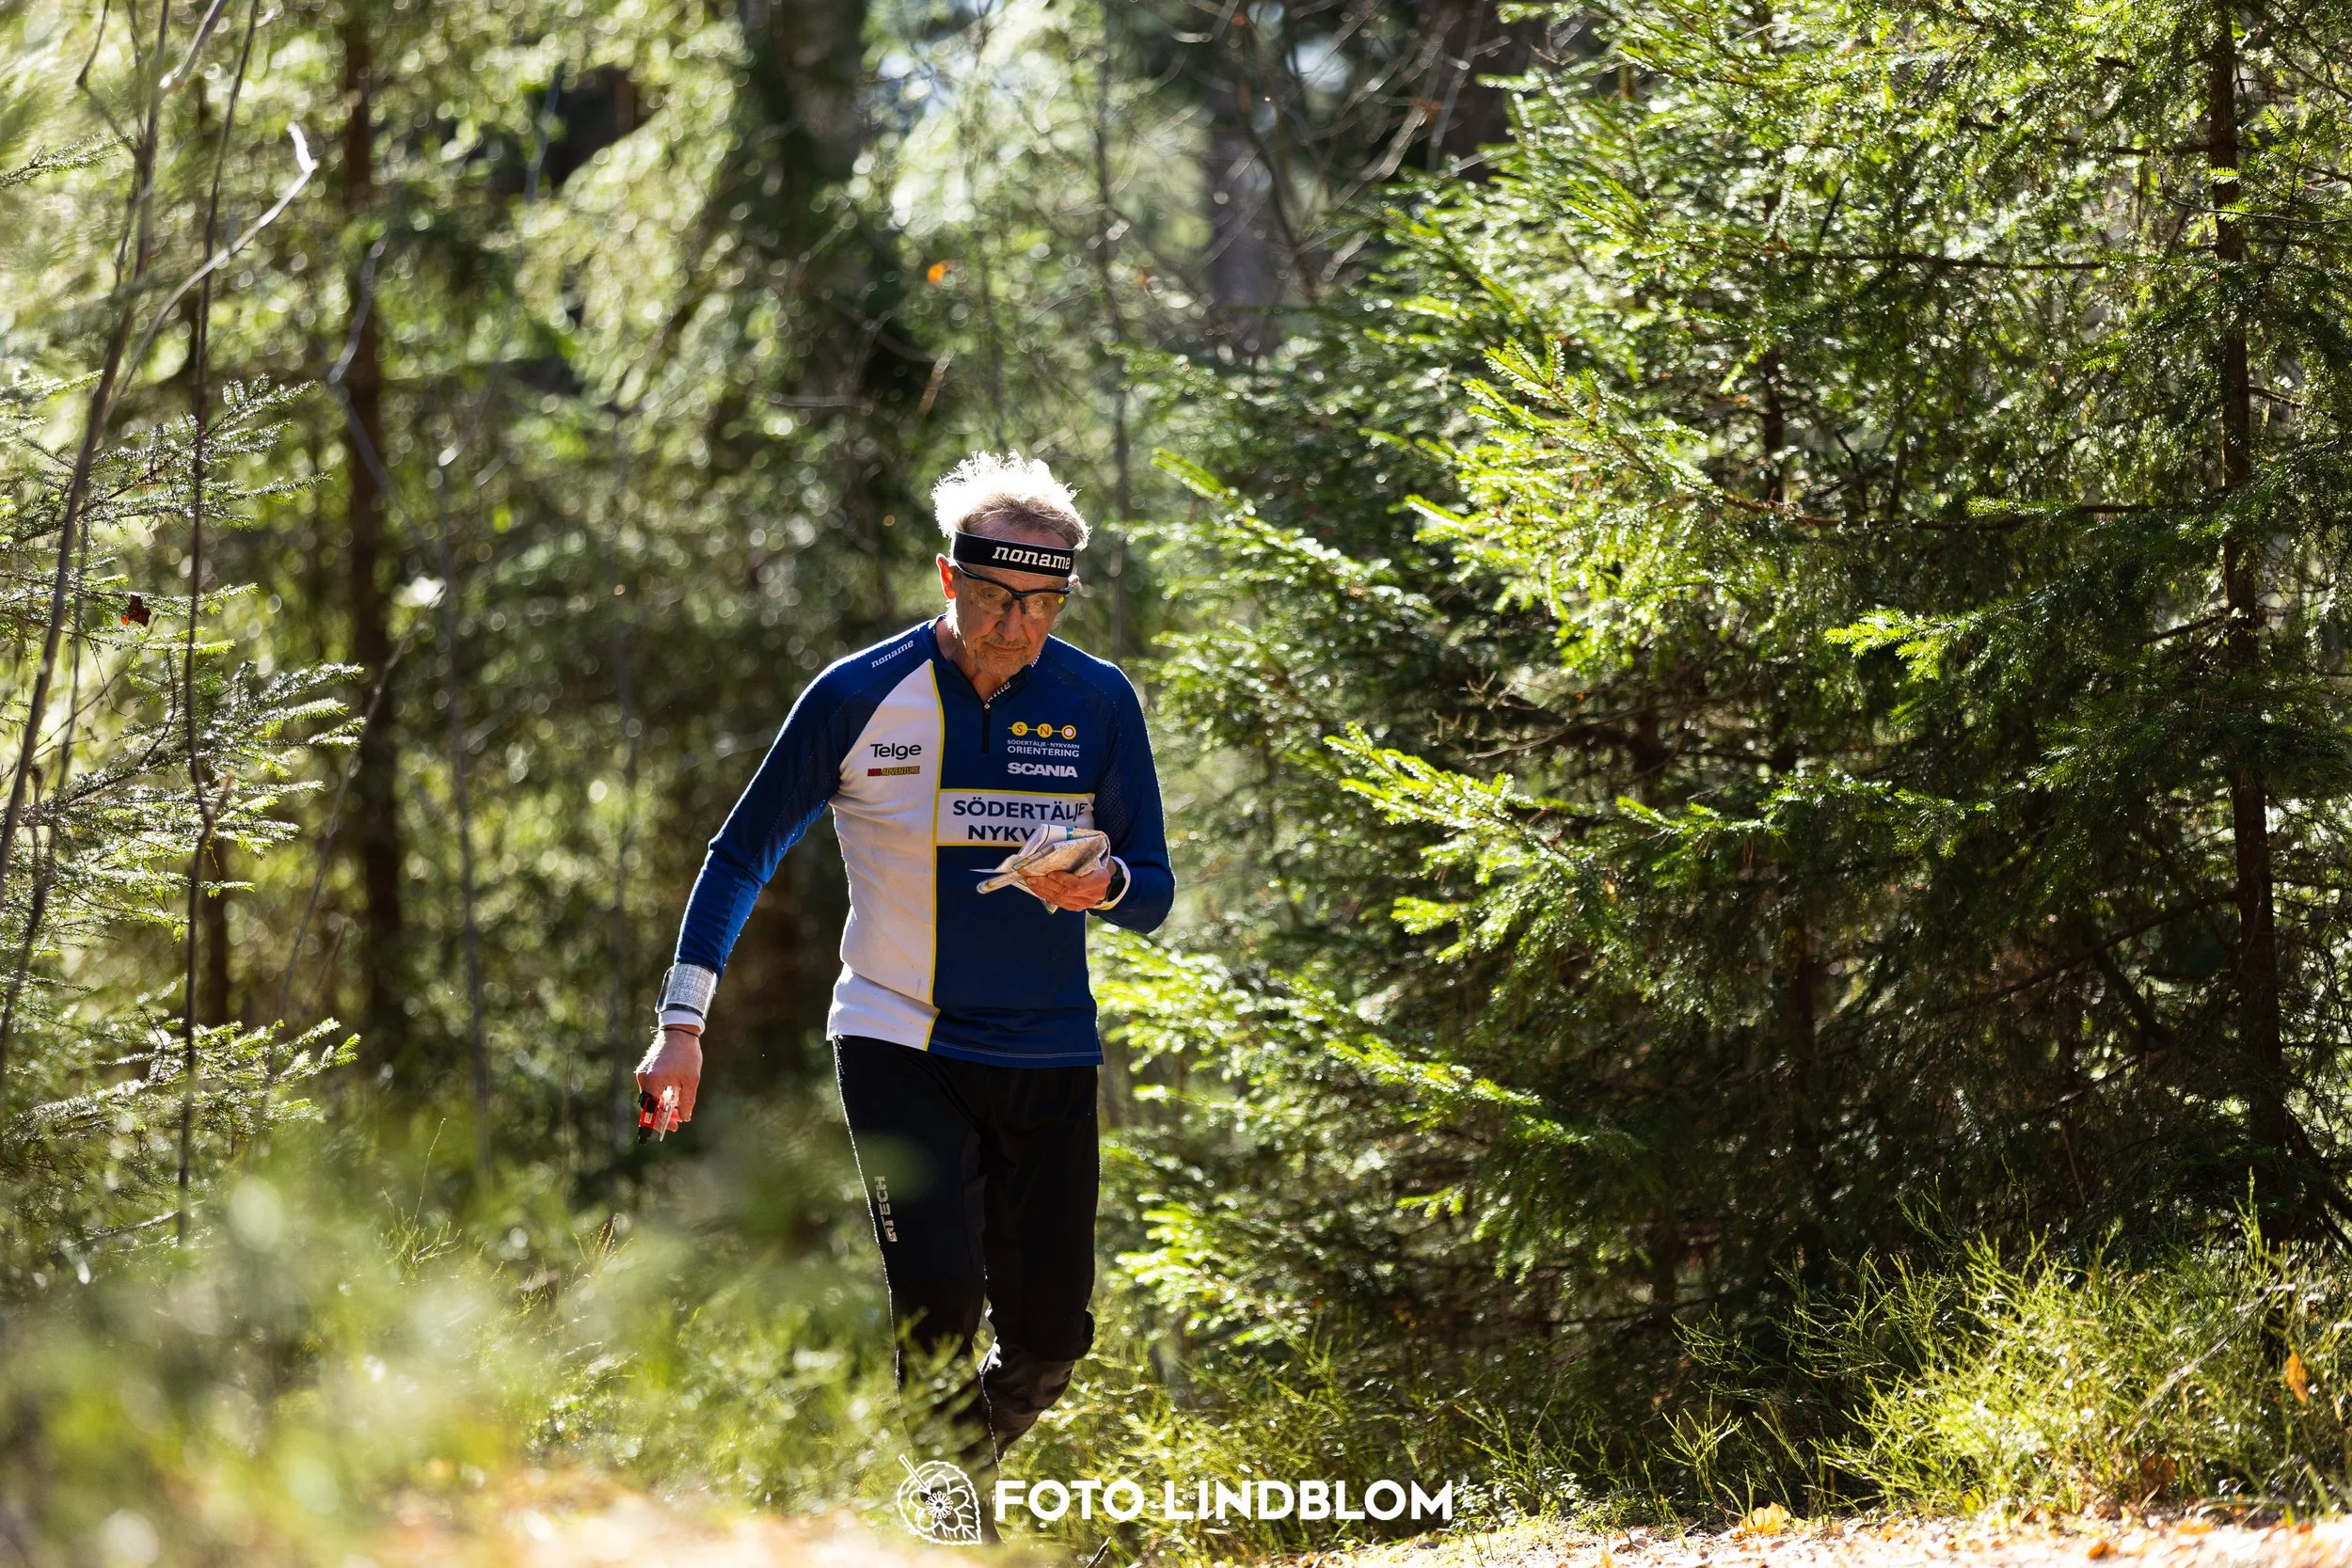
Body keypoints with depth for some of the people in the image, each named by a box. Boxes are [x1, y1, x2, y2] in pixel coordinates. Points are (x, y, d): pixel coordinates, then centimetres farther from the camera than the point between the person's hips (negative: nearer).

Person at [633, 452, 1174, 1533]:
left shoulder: (1098, 704, -2)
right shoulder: (857, 698, -7)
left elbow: (1154, 893, 3)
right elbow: (742, 856, 2)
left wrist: (1103, 885, -22)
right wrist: (682, 1023, -6)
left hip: (1047, 1053, 3)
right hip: (896, 1044, -2)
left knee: (1048, 1340, 2)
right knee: (940, 1300, -21)